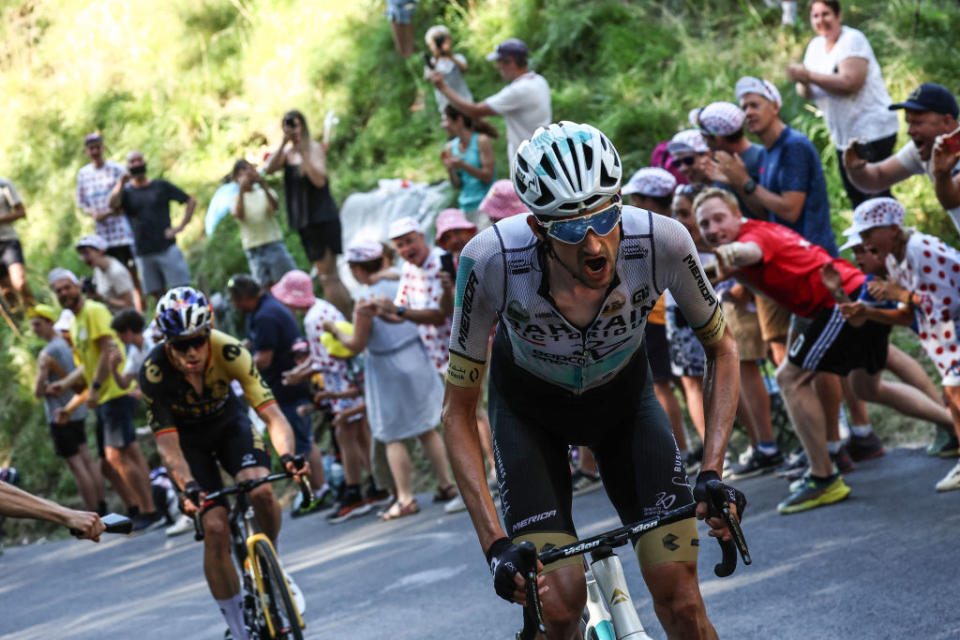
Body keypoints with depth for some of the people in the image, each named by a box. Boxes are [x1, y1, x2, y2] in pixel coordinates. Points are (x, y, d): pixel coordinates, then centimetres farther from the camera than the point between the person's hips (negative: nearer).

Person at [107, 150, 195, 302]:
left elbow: (191, 201, 11)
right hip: (143, 253, 2)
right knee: (157, 294, 2)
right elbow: (113, 204, -14)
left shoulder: (161, 186, 7)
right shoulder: (126, 191, 8)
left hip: (167, 248, -1)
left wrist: (181, 226, 1)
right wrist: (121, 183, -24)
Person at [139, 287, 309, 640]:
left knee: (261, 490, -29)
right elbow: (167, 443, -28)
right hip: (187, 435, -1)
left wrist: (287, 455, -52)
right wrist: (188, 487, -45)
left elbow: (271, 413, -33)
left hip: (227, 420, 1)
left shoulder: (229, 352, -31)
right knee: (215, 527, -16)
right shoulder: (154, 371, -31)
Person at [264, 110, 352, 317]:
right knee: (327, 276, 9)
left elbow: (319, 180, -20)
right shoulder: (287, 152, 12)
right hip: (303, 220, 8)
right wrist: (283, 144, -14)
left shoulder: (314, 148, -8)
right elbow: (269, 169, -5)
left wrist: (303, 153, -24)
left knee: (328, 276, -12)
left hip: (323, 219, -8)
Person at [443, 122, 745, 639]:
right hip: (528, 407, -1)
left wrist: (712, 472, -23)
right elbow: (459, 410, -23)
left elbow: (720, 348, -11)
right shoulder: (492, 260, -36)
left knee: (679, 597, -12)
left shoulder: (661, 241, -32)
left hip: (624, 396, 1)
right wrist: (495, 542, -31)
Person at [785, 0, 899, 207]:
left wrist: (808, 76, -26)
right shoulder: (816, 46, 12)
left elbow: (850, 83, -25)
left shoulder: (852, 40, -12)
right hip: (843, 137, 8)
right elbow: (807, 93, 8)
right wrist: (804, 86, -16)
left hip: (872, 133, -8)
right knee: (855, 196, 13)